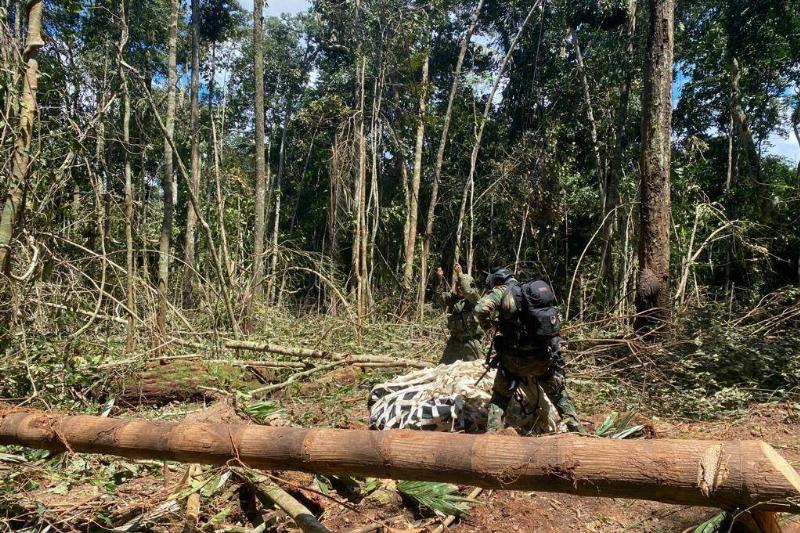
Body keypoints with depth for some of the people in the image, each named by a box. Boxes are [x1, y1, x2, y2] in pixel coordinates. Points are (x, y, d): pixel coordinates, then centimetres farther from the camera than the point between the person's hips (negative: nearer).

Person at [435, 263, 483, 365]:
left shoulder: (473, 298, -9)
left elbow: (468, 292, -30)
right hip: (454, 340, 5)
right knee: (443, 366, 8)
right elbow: (440, 298, -7)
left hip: (470, 340, -4)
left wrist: (460, 274, -28)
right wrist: (440, 280, -16)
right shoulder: (452, 297, 5)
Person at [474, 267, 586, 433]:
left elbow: (481, 309, -19)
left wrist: (488, 325, 0)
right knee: (560, 396, 24)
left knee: (499, 400, 14)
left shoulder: (503, 291, -2)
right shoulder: (535, 290, 16)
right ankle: (579, 432, 26)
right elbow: (554, 327, 18)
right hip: (544, 358, 4)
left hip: (514, 359, -4)